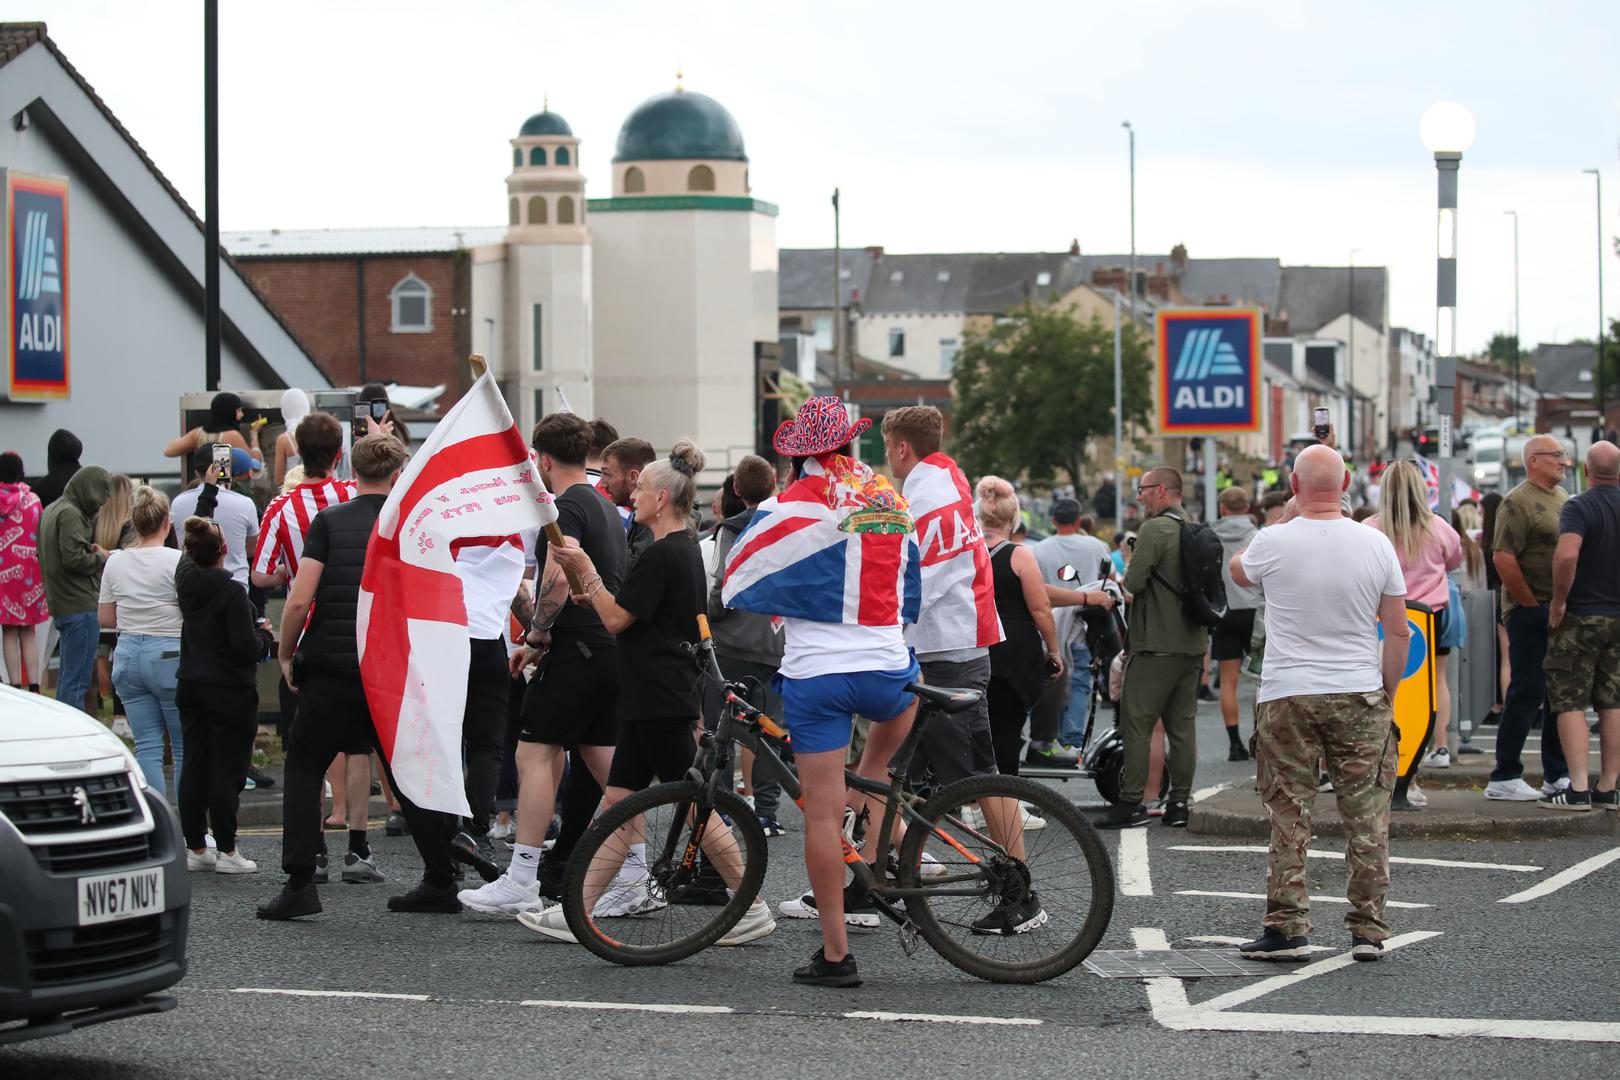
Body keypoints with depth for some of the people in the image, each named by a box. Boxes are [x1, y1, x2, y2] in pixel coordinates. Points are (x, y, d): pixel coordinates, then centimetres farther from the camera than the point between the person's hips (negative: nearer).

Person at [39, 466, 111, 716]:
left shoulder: (51, 510, 16)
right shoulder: (71, 514, -15)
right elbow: (74, 558, -23)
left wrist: (90, 551, 8)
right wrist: (101, 558, -6)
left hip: (61, 604, 10)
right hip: (81, 606, -10)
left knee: (67, 676, 17)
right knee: (76, 681, -9)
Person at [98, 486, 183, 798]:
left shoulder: (115, 563, 5)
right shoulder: (177, 561, -11)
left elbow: (105, 619, 11)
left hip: (128, 653, 5)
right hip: (170, 656, -5)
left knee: (147, 746, 6)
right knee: (185, 748, 5)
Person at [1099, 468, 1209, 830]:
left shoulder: (1155, 528, -13)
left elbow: (1134, 582, -18)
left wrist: (1126, 581, 4)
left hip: (1157, 646, -8)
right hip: (1193, 643, 8)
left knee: (1136, 723, -4)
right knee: (1182, 725, 9)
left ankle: (1131, 803, -6)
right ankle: (1179, 803, 10)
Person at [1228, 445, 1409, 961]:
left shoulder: (1274, 542, -7)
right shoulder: (1375, 545, -2)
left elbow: (1238, 569, 18)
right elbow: (1398, 631, 2)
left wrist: (1287, 516, 22)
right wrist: (1387, 693, 14)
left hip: (1287, 698, -1)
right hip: (1361, 696, 1)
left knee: (1289, 817, 3)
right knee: (1366, 817, 7)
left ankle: (1287, 929, 3)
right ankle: (1368, 930, 9)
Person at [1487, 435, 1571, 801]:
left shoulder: (1563, 497, 15)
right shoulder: (1519, 502, -12)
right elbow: (1502, 557, -20)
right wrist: (1531, 604, -16)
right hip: (1531, 615, -8)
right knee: (1527, 692, -6)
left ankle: (1557, 776, 19)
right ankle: (1504, 778, 0)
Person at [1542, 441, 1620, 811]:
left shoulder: (1579, 508, -14)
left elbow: (1566, 556, -30)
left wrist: (1558, 601, -18)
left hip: (1580, 617, -5)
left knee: (1570, 702, -2)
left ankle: (1578, 789, -9)